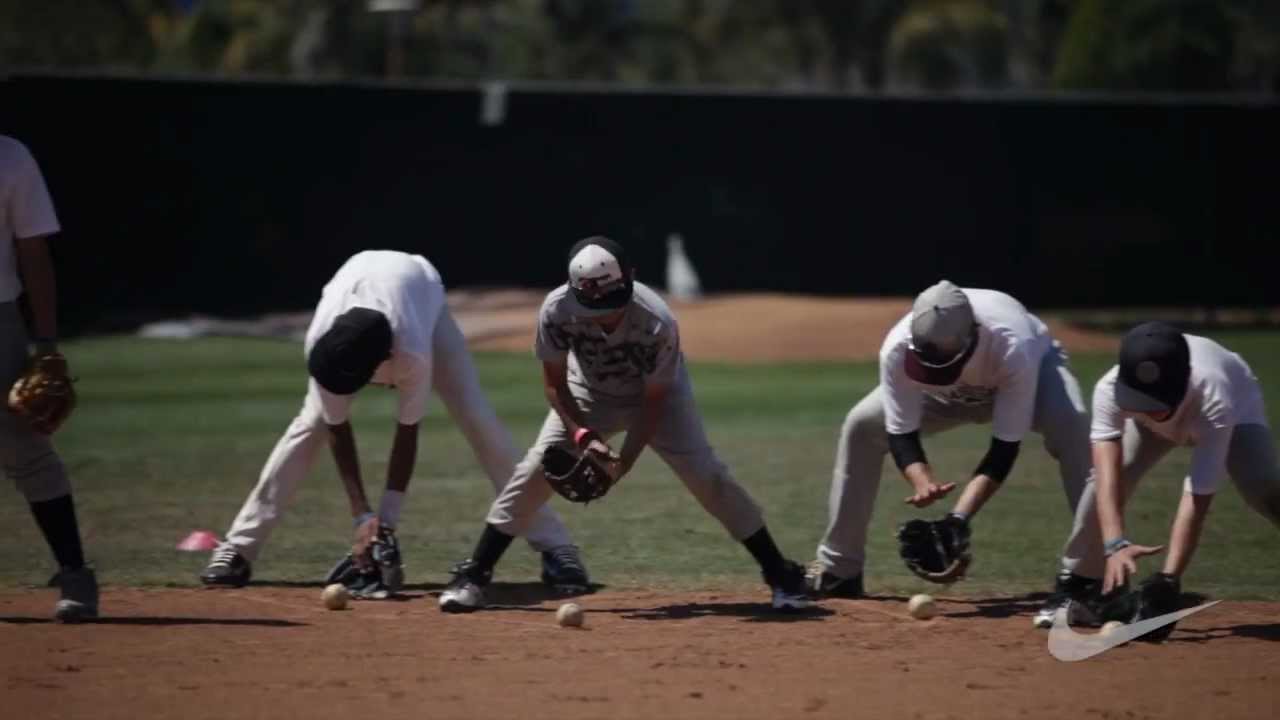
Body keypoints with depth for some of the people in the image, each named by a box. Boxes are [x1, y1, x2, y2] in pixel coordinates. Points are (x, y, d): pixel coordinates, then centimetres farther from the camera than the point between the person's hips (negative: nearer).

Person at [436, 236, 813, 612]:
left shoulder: (657, 323, -36)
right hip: (589, 395, 2)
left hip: (657, 393, -2)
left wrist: (625, 460, -33)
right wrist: (583, 436, -29)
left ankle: (781, 575, -4)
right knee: (536, 470, -12)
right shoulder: (556, 310, -31)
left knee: (706, 476, -14)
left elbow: (653, 401, -23)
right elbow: (554, 383, -16)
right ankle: (472, 577, -3)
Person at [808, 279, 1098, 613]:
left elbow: (1005, 448, -39)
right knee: (861, 426, -11)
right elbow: (901, 434, -27)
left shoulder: (1014, 349, -45)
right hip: (951, 395, 4)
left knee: (1071, 425, -35)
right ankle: (838, 569, 2)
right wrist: (921, 480, -49)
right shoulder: (898, 348, -37)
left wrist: (960, 517, -48)